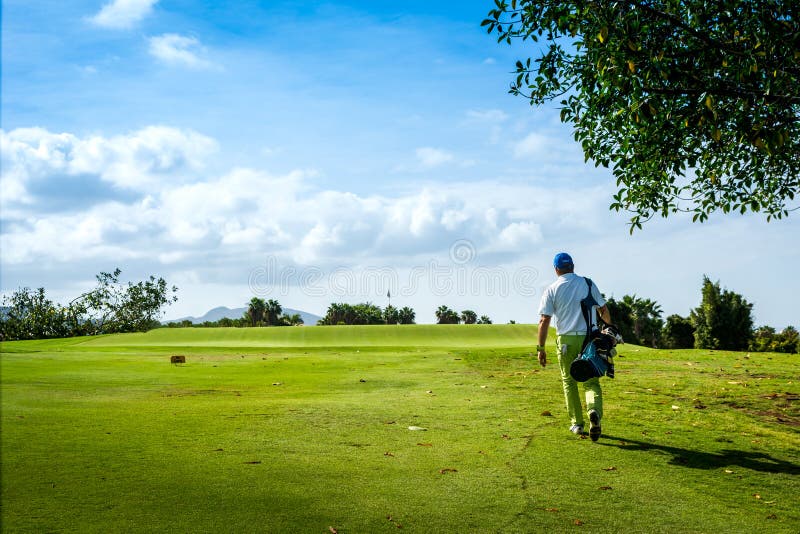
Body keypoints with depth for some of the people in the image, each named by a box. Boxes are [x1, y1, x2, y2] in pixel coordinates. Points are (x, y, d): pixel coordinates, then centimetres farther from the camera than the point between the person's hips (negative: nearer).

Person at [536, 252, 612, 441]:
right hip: (589, 339, 1)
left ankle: (577, 423, 16)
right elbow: (604, 310, 13)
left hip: (566, 340, -1)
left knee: (569, 382, 14)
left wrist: (541, 348, -1)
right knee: (591, 381, 6)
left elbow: (544, 321, -6)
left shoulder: (552, 290, 0)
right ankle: (594, 411, -22)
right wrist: (609, 326, 33)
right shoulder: (588, 283, 6)